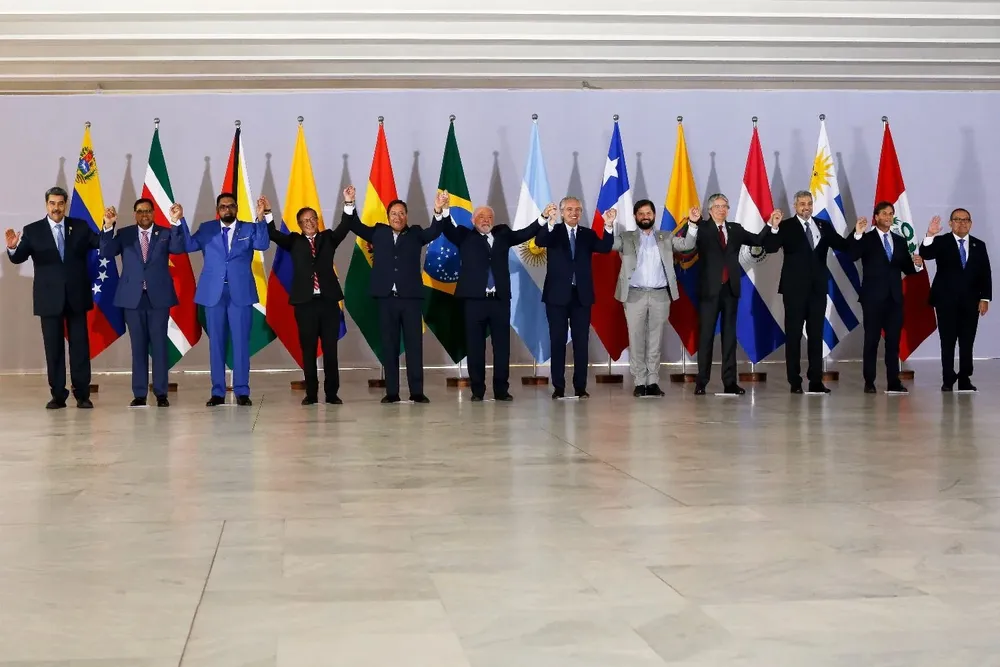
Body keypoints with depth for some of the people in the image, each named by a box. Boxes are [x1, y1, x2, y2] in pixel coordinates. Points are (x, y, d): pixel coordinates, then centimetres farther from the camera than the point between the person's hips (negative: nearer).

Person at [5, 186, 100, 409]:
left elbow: (103, 245, -1)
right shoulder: (32, 230, 0)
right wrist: (12, 248, -31)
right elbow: (18, 258, -8)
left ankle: (82, 394, 9)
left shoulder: (80, 226, 4)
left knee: (80, 346, 3)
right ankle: (58, 395, 10)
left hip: (76, 296, 1)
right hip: (49, 298, -1)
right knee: (53, 348, 4)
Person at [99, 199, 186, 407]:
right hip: (133, 297, 1)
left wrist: (176, 223, -26)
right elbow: (106, 253, -6)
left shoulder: (165, 233, 5)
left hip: (159, 297, -1)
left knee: (159, 345, 1)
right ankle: (139, 394, 8)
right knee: (138, 346, 5)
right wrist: (108, 227, -22)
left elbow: (178, 249, -12)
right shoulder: (124, 234, 6)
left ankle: (161, 393, 5)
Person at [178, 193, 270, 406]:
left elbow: (263, 244, -11)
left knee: (241, 342, 0)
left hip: (241, 293, -1)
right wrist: (178, 222, -14)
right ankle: (218, 392, 9)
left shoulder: (249, 229, 7)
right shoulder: (206, 229, 10)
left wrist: (261, 218, -23)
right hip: (213, 293, 1)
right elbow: (189, 245, -3)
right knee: (216, 342, 4)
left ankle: (242, 392, 4)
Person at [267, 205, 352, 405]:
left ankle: (332, 393, 8)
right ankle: (311, 394, 9)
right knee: (308, 350, 3)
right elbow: (274, 235, -1)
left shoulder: (328, 238, 12)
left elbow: (345, 227, -3)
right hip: (305, 302, 0)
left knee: (330, 349, 2)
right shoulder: (294, 241, 12)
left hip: (328, 301, 0)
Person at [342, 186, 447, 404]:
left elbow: (435, 230, -5)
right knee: (389, 346, 4)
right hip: (386, 298, 1)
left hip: (411, 297, -1)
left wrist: (440, 210, -24)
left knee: (414, 345, 0)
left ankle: (417, 392, 3)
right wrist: (349, 203, -5)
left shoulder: (416, 234, 9)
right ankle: (392, 392, 7)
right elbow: (355, 226, 10)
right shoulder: (378, 233, 12)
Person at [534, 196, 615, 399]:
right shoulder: (552, 232, 1)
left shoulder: (588, 234, 8)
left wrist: (609, 226, -27)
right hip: (557, 295, -2)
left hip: (581, 295, 2)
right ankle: (558, 387, 8)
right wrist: (550, 223, -40)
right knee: (558, 342, 3)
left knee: (582, 342, 4)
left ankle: (580, 387, 11)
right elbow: (539, 242, -20)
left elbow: (605, 248, -9)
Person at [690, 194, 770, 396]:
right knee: (706, 335, -1)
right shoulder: (702, 230, -3)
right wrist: (691, 223, -37)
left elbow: (758, 240, 10)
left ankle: (729, 382, 9)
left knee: (730, 335, 6)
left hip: (730, 289, 4)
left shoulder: (735, 229, 12)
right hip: (710, 289, -4)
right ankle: (701, 382, 3)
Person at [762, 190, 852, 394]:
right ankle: (795, 382, 5)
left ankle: (816, 381, 9)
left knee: (816, 334, 5)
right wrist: (773, 228, -31)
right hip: (795, 287, -3)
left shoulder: (824, 226, 10)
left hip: (818, 287, 4)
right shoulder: (786, 226, -2)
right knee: (793, 334, 1)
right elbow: (770, 247, -14)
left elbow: (844, 246, 5)